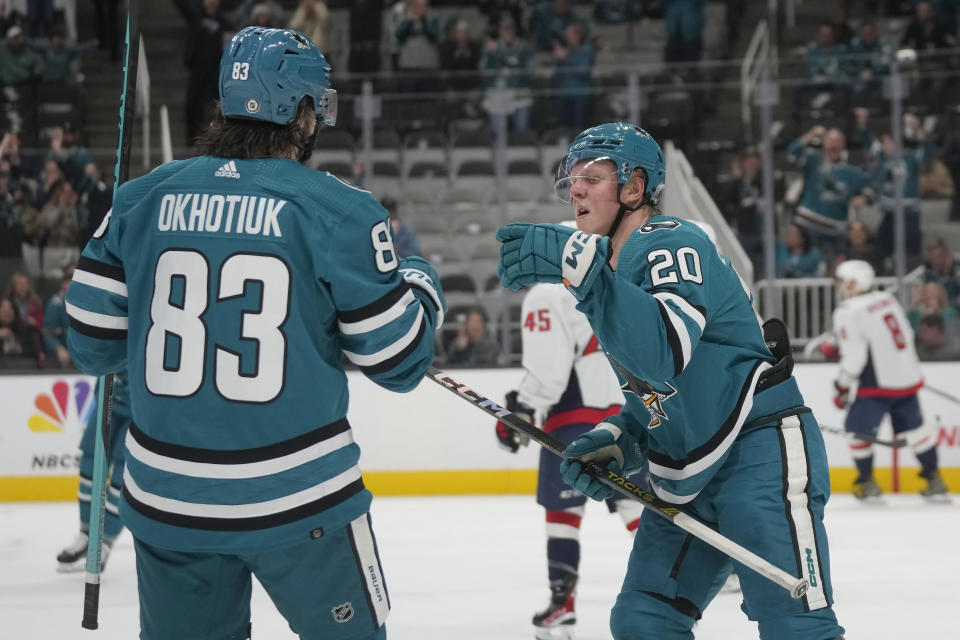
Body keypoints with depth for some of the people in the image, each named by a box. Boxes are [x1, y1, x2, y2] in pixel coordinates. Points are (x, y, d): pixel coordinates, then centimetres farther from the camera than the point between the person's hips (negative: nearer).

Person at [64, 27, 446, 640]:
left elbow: (93, 342, 5)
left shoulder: (143, 200, 1)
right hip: (299, 497, -4)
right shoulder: (338, 211, -9)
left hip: (167, 497, 4)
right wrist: (421, 285, 16)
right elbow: (397, 360, -4)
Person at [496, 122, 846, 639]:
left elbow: (666, 351, -35)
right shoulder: (612, 271, 15)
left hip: (760, 452, -10)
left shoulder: (674, 243, -14)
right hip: (686, 473, 10)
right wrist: (614, 444, 3)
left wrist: (581, 268, -43)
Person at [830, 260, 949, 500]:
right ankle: (934, 480, 21)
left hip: (877, 384, -7)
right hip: (908, 376, 7)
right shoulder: (888, 300, 11)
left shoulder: (847, 312, -11)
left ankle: (867, 482, 14)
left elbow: (853, 356, -16)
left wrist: (843, 386, -3)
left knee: (859, 428, 8)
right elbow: (907, 334, 18)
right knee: (913, 426, 18)